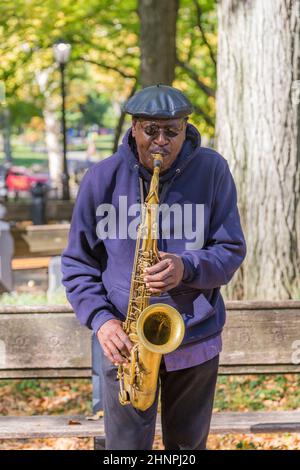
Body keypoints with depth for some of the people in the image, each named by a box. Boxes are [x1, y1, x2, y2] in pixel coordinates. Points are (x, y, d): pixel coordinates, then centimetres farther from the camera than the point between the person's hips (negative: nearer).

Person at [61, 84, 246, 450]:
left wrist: (186, 268, -22)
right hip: (126, 341, -1)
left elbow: (231, 251, -2)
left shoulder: (211, 170, -5)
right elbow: (77, 263, 1)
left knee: (189, 446, 16)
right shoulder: (103, 179, -6)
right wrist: (100, 320, -15)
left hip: (196, 339, 1)